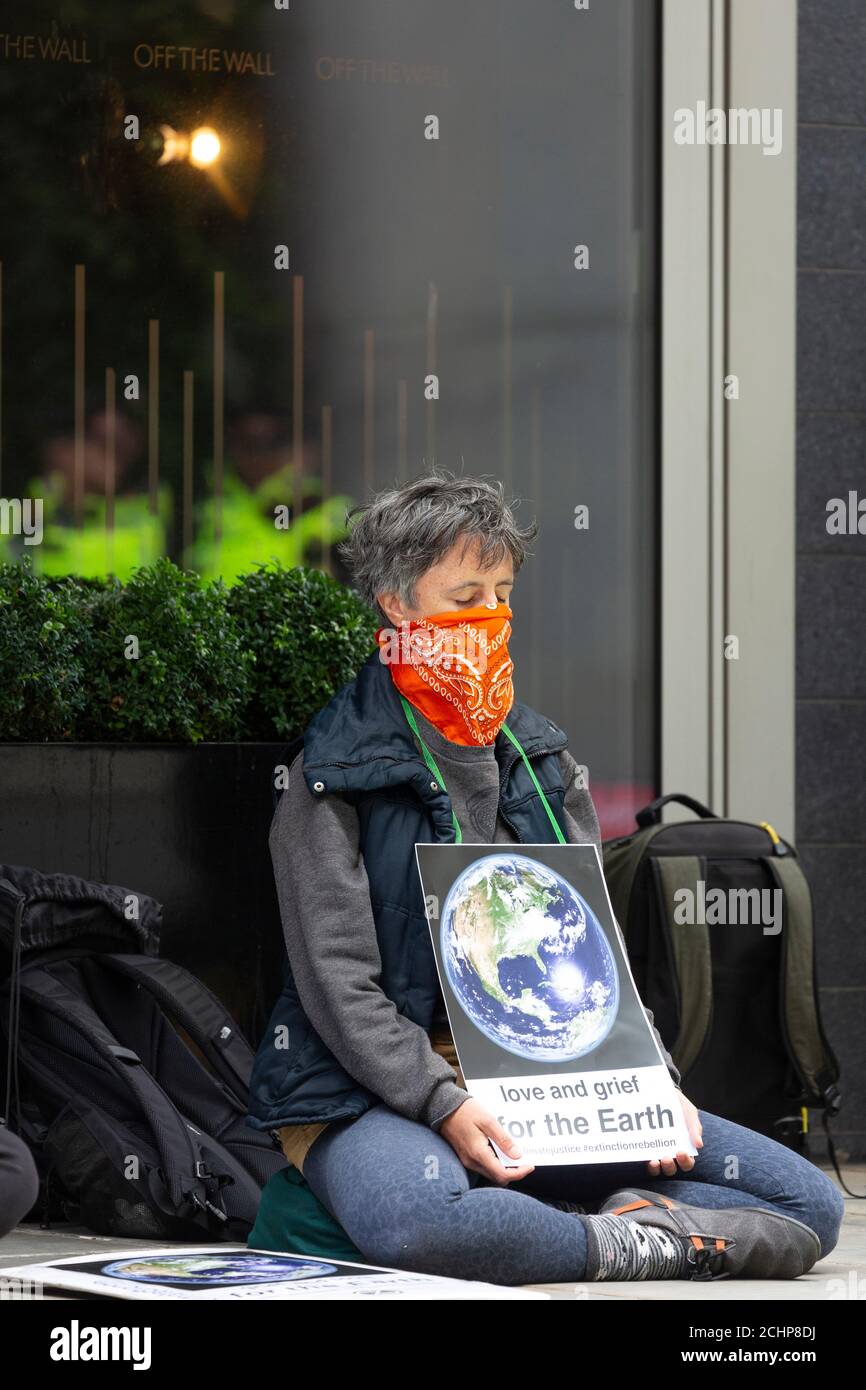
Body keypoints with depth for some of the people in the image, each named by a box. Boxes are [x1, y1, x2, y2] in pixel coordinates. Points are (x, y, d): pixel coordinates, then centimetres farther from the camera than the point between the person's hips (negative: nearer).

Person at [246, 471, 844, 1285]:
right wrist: (446, 1106, -24)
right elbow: (338, 982, -10)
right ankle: (638, 1246, -26)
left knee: (808, 1202, -9)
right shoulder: (337, 774, -2)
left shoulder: (541, 760, 17)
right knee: (407, 1215, -44)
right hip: (378, 1093, -6)